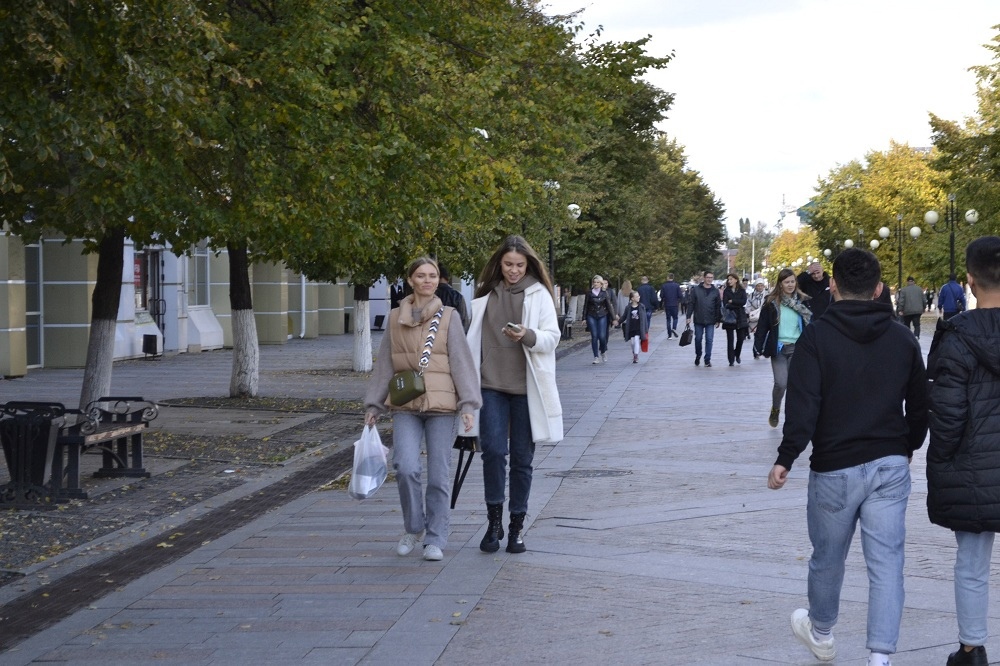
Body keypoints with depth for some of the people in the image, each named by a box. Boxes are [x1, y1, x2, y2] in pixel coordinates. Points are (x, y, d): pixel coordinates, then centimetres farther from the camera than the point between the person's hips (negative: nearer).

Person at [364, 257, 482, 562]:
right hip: (405, 406, 1)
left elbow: (461, 362, -2)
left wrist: (468, 404, -10)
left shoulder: (448, 317, 2)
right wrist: (374, 404, 12)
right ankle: (413, 528, 8)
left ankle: (435, 539, 14)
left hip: (441, 406, -1)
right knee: (405, 468, -15)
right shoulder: (395, 318, 8)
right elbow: (384, 364, 13)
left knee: (438, 476, 1)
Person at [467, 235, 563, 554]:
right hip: (492, 384, 1)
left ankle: (517, 526, 15)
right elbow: (474, 337, 13)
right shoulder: (486, 293, 9)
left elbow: (552, 336, -2)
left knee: (522, 458, 5)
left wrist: (528, 335, -23)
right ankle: (494, 520, 3)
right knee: (493, 450, -11)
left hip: (526, 386, -1)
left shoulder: (539, 294, 3)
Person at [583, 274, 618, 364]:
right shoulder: (589, 293, 2)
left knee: (602, 336, -8)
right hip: (591, 317, 1)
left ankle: (603, 352, 19)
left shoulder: (605, 293, 1)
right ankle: (596, 357, 1)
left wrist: (614, 318, 1)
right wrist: (584, 318, 5)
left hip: (602, 316, -1)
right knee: (594, 336, -5)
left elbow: (609, 305, 3)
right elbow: (586, 305, 7)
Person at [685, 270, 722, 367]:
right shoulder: (696, 289, 0)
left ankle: (707, 360, 3)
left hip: (710, 321, 0)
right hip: (698, 320, 0)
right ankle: (698, 356, 29)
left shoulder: (715, 291, 5)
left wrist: (718, 320, 4)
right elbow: (690, 303, 0)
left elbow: (718, 306, 7)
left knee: (709, 340, -3)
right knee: (698, 339, 8)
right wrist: (689, 317, -6)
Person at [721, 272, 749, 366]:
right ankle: (731, 360, 0)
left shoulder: (742, 291, 7)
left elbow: (743, 302, -9)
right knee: (730, 339, -2)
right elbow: (725, 304, -7)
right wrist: (737, 305, -17)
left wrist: (732, 301, -11)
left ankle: (737, 355, 28)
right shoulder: (726, 291, 5)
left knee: (740, 338, 2)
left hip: (740, 317, 1)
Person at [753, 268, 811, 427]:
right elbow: (762, 325, -2)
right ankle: (775, 410, 19)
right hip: (778, 348, -1)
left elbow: (809, 323, 6)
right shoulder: (771, 302, -3)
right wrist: (758, 346, -8)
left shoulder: (801, 301, 2)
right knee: (781, 383, -10)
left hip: (797, 348, 1)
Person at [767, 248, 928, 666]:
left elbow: (803, 405, -17)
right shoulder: (902, 339, 3)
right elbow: (919, 404, 11)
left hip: (835, 469, -2)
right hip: (890, 466, 3)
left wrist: (785, 459, -12)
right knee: (886, 563, 2)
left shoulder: (816, 337, -10)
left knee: (828, 557, 16)